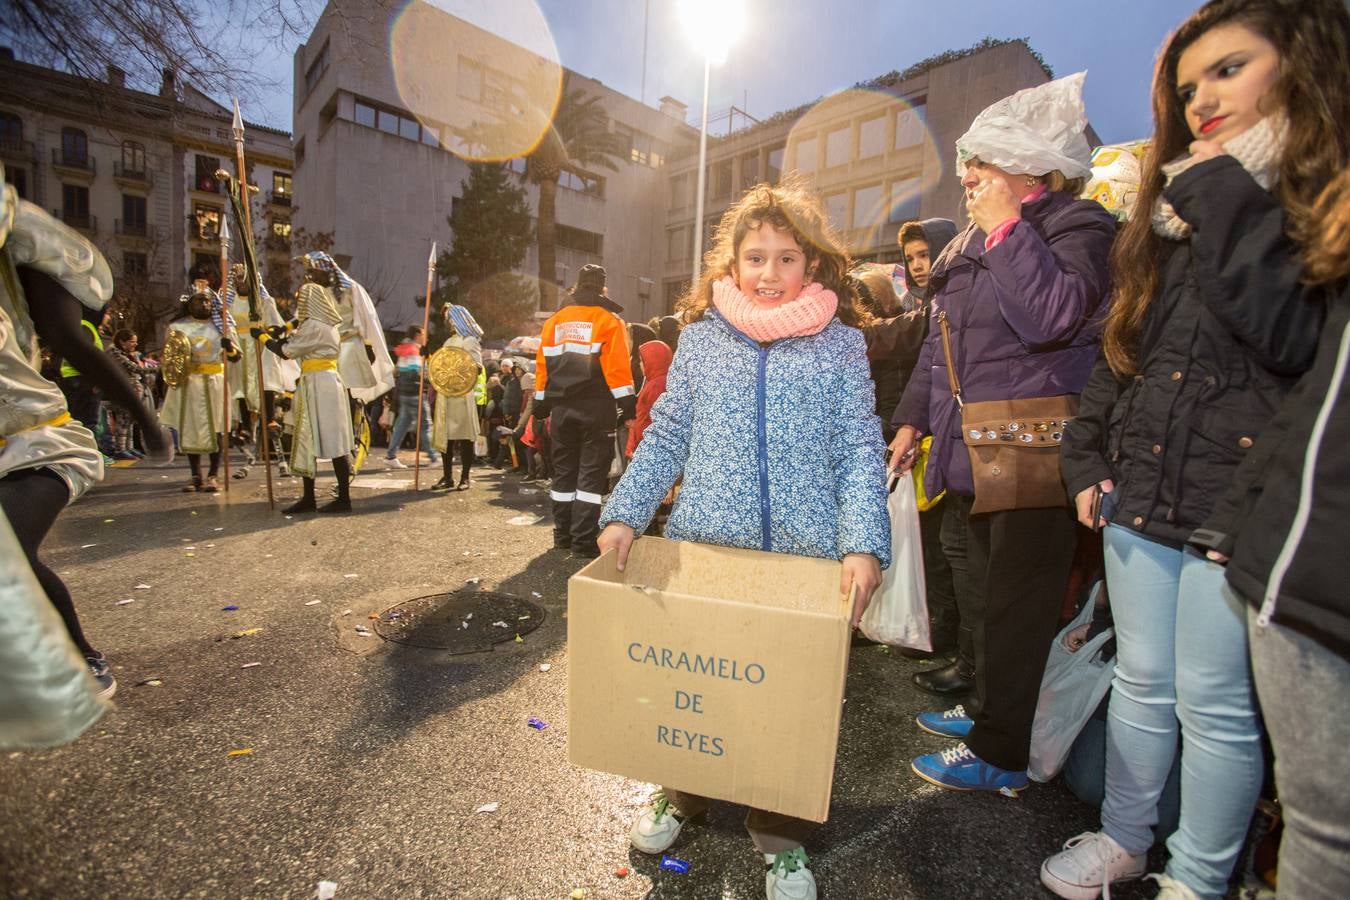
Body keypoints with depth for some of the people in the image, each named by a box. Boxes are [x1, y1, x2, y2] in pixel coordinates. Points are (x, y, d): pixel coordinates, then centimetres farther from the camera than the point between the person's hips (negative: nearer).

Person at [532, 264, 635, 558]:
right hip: (596, 408, -4)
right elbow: (617, 366, -12)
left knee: (564, 470, 14)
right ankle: (584, 541, -2)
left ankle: (563, 536, 22)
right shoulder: (609, 320, -2)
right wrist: (628, 404, -11)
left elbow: (542, 366, 10)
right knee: (592, 473, -1)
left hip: (562, 407, 5)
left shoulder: (554, 321, 12)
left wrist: (541, 408, 15)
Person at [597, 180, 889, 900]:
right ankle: (682, 794, 43)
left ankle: (779, 832, 35)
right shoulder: (701, 335, 6)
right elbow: (666, 435, 6)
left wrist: (863, 542, -13)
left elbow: (861, 451, -1)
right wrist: (625, 513, -3)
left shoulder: (841, 341, 3)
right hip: (702, 541, 2)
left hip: (805, 552, -1)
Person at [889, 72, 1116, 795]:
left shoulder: (1079, 227, -5)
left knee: (1015, 606, 2)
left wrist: (1006, 226, -15)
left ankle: (1000, 754, 18)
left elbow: (1051, 316, -25)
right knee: (979, 594, 18)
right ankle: (991, 710, 38)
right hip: (967, 456, 8)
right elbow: (938, 342, 21)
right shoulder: (971, 245, 18)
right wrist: (913, 416, 15)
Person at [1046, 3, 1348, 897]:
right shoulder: (1179, 204, 15)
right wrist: (1090, 458, 10)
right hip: (1142, 492, 5)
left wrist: (1226, 201, -16)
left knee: (1215, 706, 7)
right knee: (1141, 682, 16)